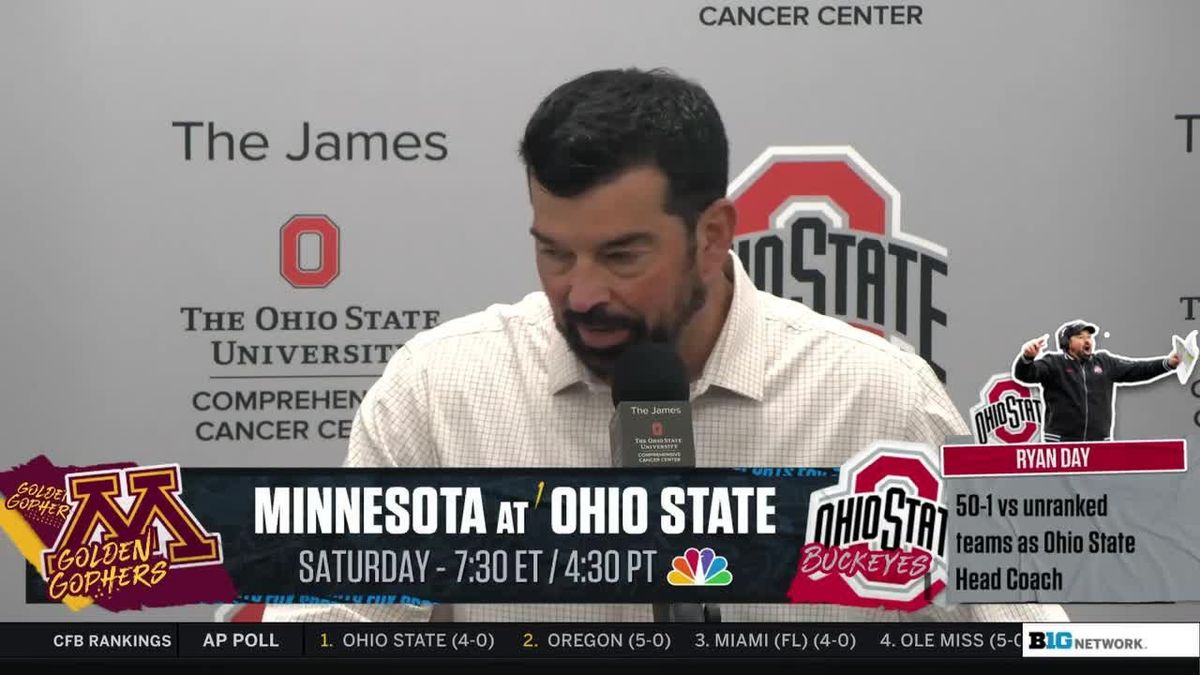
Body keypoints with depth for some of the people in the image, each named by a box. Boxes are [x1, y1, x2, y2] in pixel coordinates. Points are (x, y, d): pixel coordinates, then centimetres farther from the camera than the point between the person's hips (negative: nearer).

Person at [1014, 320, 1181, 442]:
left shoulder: (1105, 363, 12)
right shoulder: (1053, 363, -3)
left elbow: (1137, 369, 9)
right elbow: (1025, 374, -17)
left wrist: (1168, 363, -5)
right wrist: (1027, 357, -40)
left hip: (1098, 445, 4)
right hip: (1061, 444, -4)